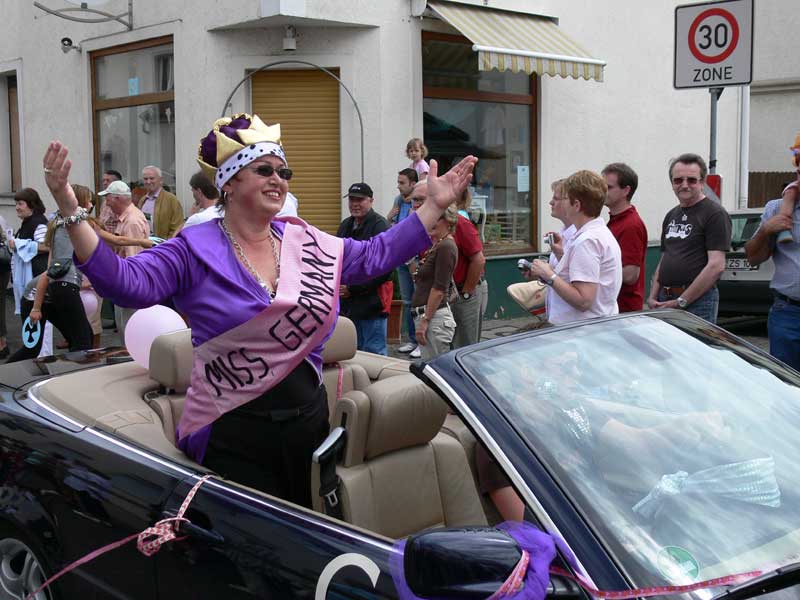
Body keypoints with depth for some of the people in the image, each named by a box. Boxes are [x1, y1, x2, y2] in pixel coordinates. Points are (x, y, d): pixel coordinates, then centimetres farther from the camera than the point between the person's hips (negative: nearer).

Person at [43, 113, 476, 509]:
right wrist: (72, 213, -30)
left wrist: (435, 205, 14)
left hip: (309, 422, 5)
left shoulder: (308, 243, 8)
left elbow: (375, 256, 16)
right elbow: (126, 281, -18)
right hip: (234, 435, -5)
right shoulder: (196, 249, -7)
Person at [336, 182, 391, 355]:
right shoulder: (345, 225, 16)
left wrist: (353, 289, -16)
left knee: (374, 352, -3)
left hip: (371, 300, -8)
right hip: (347, 302, 8)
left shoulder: (380, 226, -10)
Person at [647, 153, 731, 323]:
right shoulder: (671, 216, 17)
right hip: (665, 300, 7)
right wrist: (653, 297, 6)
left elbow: (716, 266, -15)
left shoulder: (715, 214, -7)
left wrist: (681, 301, -16)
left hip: (698, 301, -7)